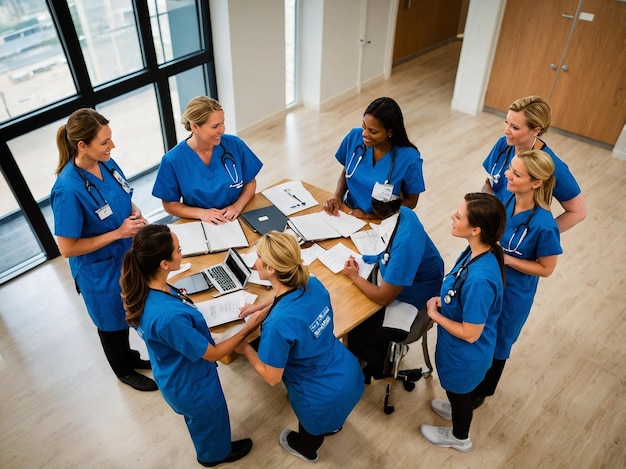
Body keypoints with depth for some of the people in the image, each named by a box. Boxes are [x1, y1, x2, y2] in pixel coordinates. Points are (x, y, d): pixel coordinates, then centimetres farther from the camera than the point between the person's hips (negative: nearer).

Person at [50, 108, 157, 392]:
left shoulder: (107, 163, -10)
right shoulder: (68, 189, -31)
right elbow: (67, 248, -25)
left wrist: (136, 214, -12)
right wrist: (119, 232, -26)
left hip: (128, 256, 7)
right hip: (100, 271, -6)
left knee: (129, 313, 27)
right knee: (113, 322, 19)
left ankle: (129, 357, 55)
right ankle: (124, 371, 46)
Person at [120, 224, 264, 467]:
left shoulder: (141, 289, -20)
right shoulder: (169, 316, -45)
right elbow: (212, 354, -28)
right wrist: (247, 329, -19)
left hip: (175, 376, 7)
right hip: (190, 384, -7)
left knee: (199, 419, 36)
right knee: (210, 419, 27)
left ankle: (212, 449, 66)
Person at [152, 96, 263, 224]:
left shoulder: (234, 145, -1)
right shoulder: (172, 161, -6)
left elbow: (250, 182, 10)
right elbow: (169, 204, 3)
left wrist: (238, 205, -8)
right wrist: (201, 213, -13)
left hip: (237, 218, 2)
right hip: (199, 226, -2)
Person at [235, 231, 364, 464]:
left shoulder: (277, 323, -37)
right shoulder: (314, 284, -16)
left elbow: (272, 377, -22)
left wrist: (245, 348, -8)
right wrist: (263, 306, 6)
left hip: (325, 399, -5)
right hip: (350, 374, 6)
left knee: (312, 424, 33)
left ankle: (306, 449, 66)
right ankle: (332, 424, 74)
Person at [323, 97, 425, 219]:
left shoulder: (409, 158, -20)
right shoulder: (354, 137, -11)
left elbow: (411, 201, -8)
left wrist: (371, 215, -15)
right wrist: (337, 196, -11)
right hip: (348, 212, 3)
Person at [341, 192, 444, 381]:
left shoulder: (405, 244, -39)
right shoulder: (403, 212, -14)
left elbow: (383, 298, -27)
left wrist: (354, 276, -12)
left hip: (411, 301, -8)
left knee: (354, 338, -5)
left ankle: (384, 369, 24)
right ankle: (380, 353, 28)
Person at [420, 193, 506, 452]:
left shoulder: (480, 279, -42)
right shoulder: (478, 251, -16)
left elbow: (470, 334, -30)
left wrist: (434, 314, -19)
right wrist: (443, 300, -9)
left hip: (465, 353, -7)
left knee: (459, 391, 24)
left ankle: (459, 437, 53)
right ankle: (458, 408, 66)